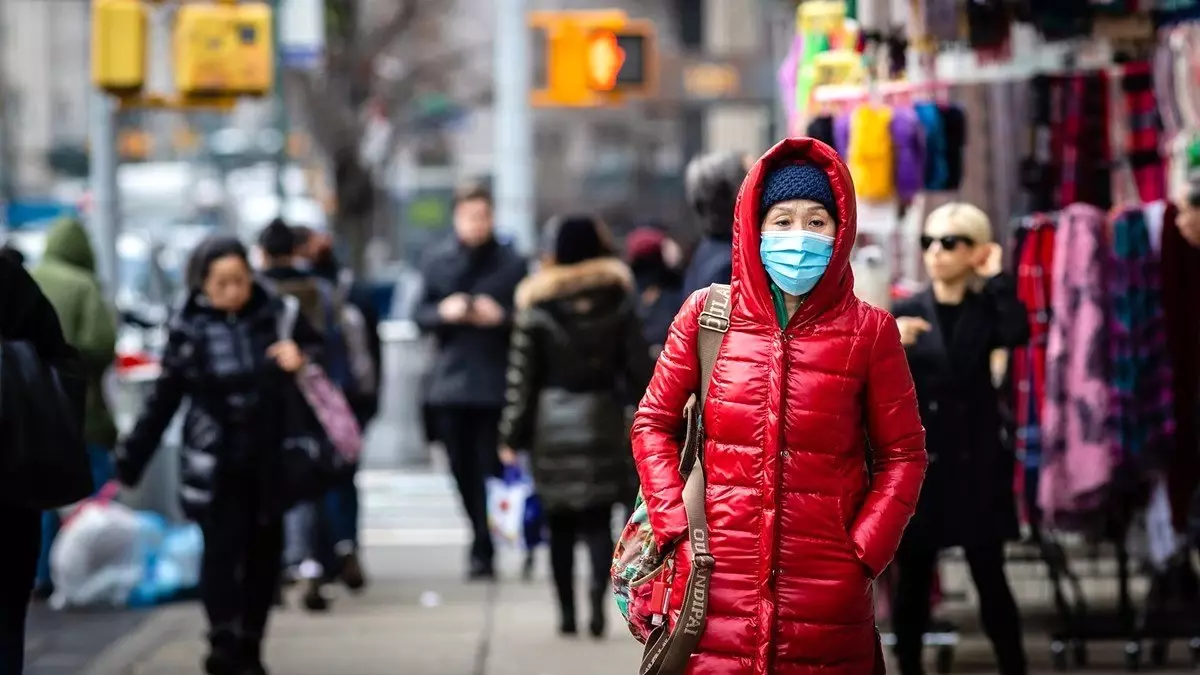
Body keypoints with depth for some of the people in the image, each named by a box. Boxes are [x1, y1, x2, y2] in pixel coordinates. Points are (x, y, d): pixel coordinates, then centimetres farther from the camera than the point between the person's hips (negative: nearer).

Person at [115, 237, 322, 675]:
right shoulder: (189, 328, -4)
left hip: (269, 458, 2)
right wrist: (132, 459, 3)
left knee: (264, 552, 8)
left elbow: (317, 350, 8)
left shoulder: (276, 315, -3)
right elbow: (164, 398, 3)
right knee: (221, 549, -10)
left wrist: (302, 357, -16)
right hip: (216, 463, -2)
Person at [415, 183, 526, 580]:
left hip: (495, 383, -3)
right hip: (450, 380, 3)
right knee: (462, 469, 7)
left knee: (488, 469, -6)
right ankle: (484, 542, 23)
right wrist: (444, 311, -12)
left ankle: (483, 552, -2)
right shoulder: (436, 261, 7)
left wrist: (501, 316, -16)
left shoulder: (511, 263, 1)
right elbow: (421, 316, 8)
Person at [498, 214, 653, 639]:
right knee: (598, 518, 1)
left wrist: (512, 436, 3)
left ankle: (567, 611, 7)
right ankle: (598, 593, -22)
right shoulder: (617, 302, 0)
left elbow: (522, 380, -4)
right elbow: (639, 368, 1)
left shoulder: (537, 309, -6)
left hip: (552, 426, -1)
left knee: (560, 523, 8)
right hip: (602, 420, 1)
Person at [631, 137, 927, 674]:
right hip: (720, 583, 1)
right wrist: (675, 525, -1)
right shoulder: (705, 316, 5)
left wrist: (863, 549, -6)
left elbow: (903, 454, 5)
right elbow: (653, 423, 10)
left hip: (826, 586, -1)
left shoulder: (868, 331, 1)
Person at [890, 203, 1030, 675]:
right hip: (917, 460, 1)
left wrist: (996, 278, -13)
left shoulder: (986, 310, 3)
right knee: (913, 578, 4)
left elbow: (1017, 334, -20)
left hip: (976, 461, 0)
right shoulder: (906, 313, 2)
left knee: (989, 577, 3)